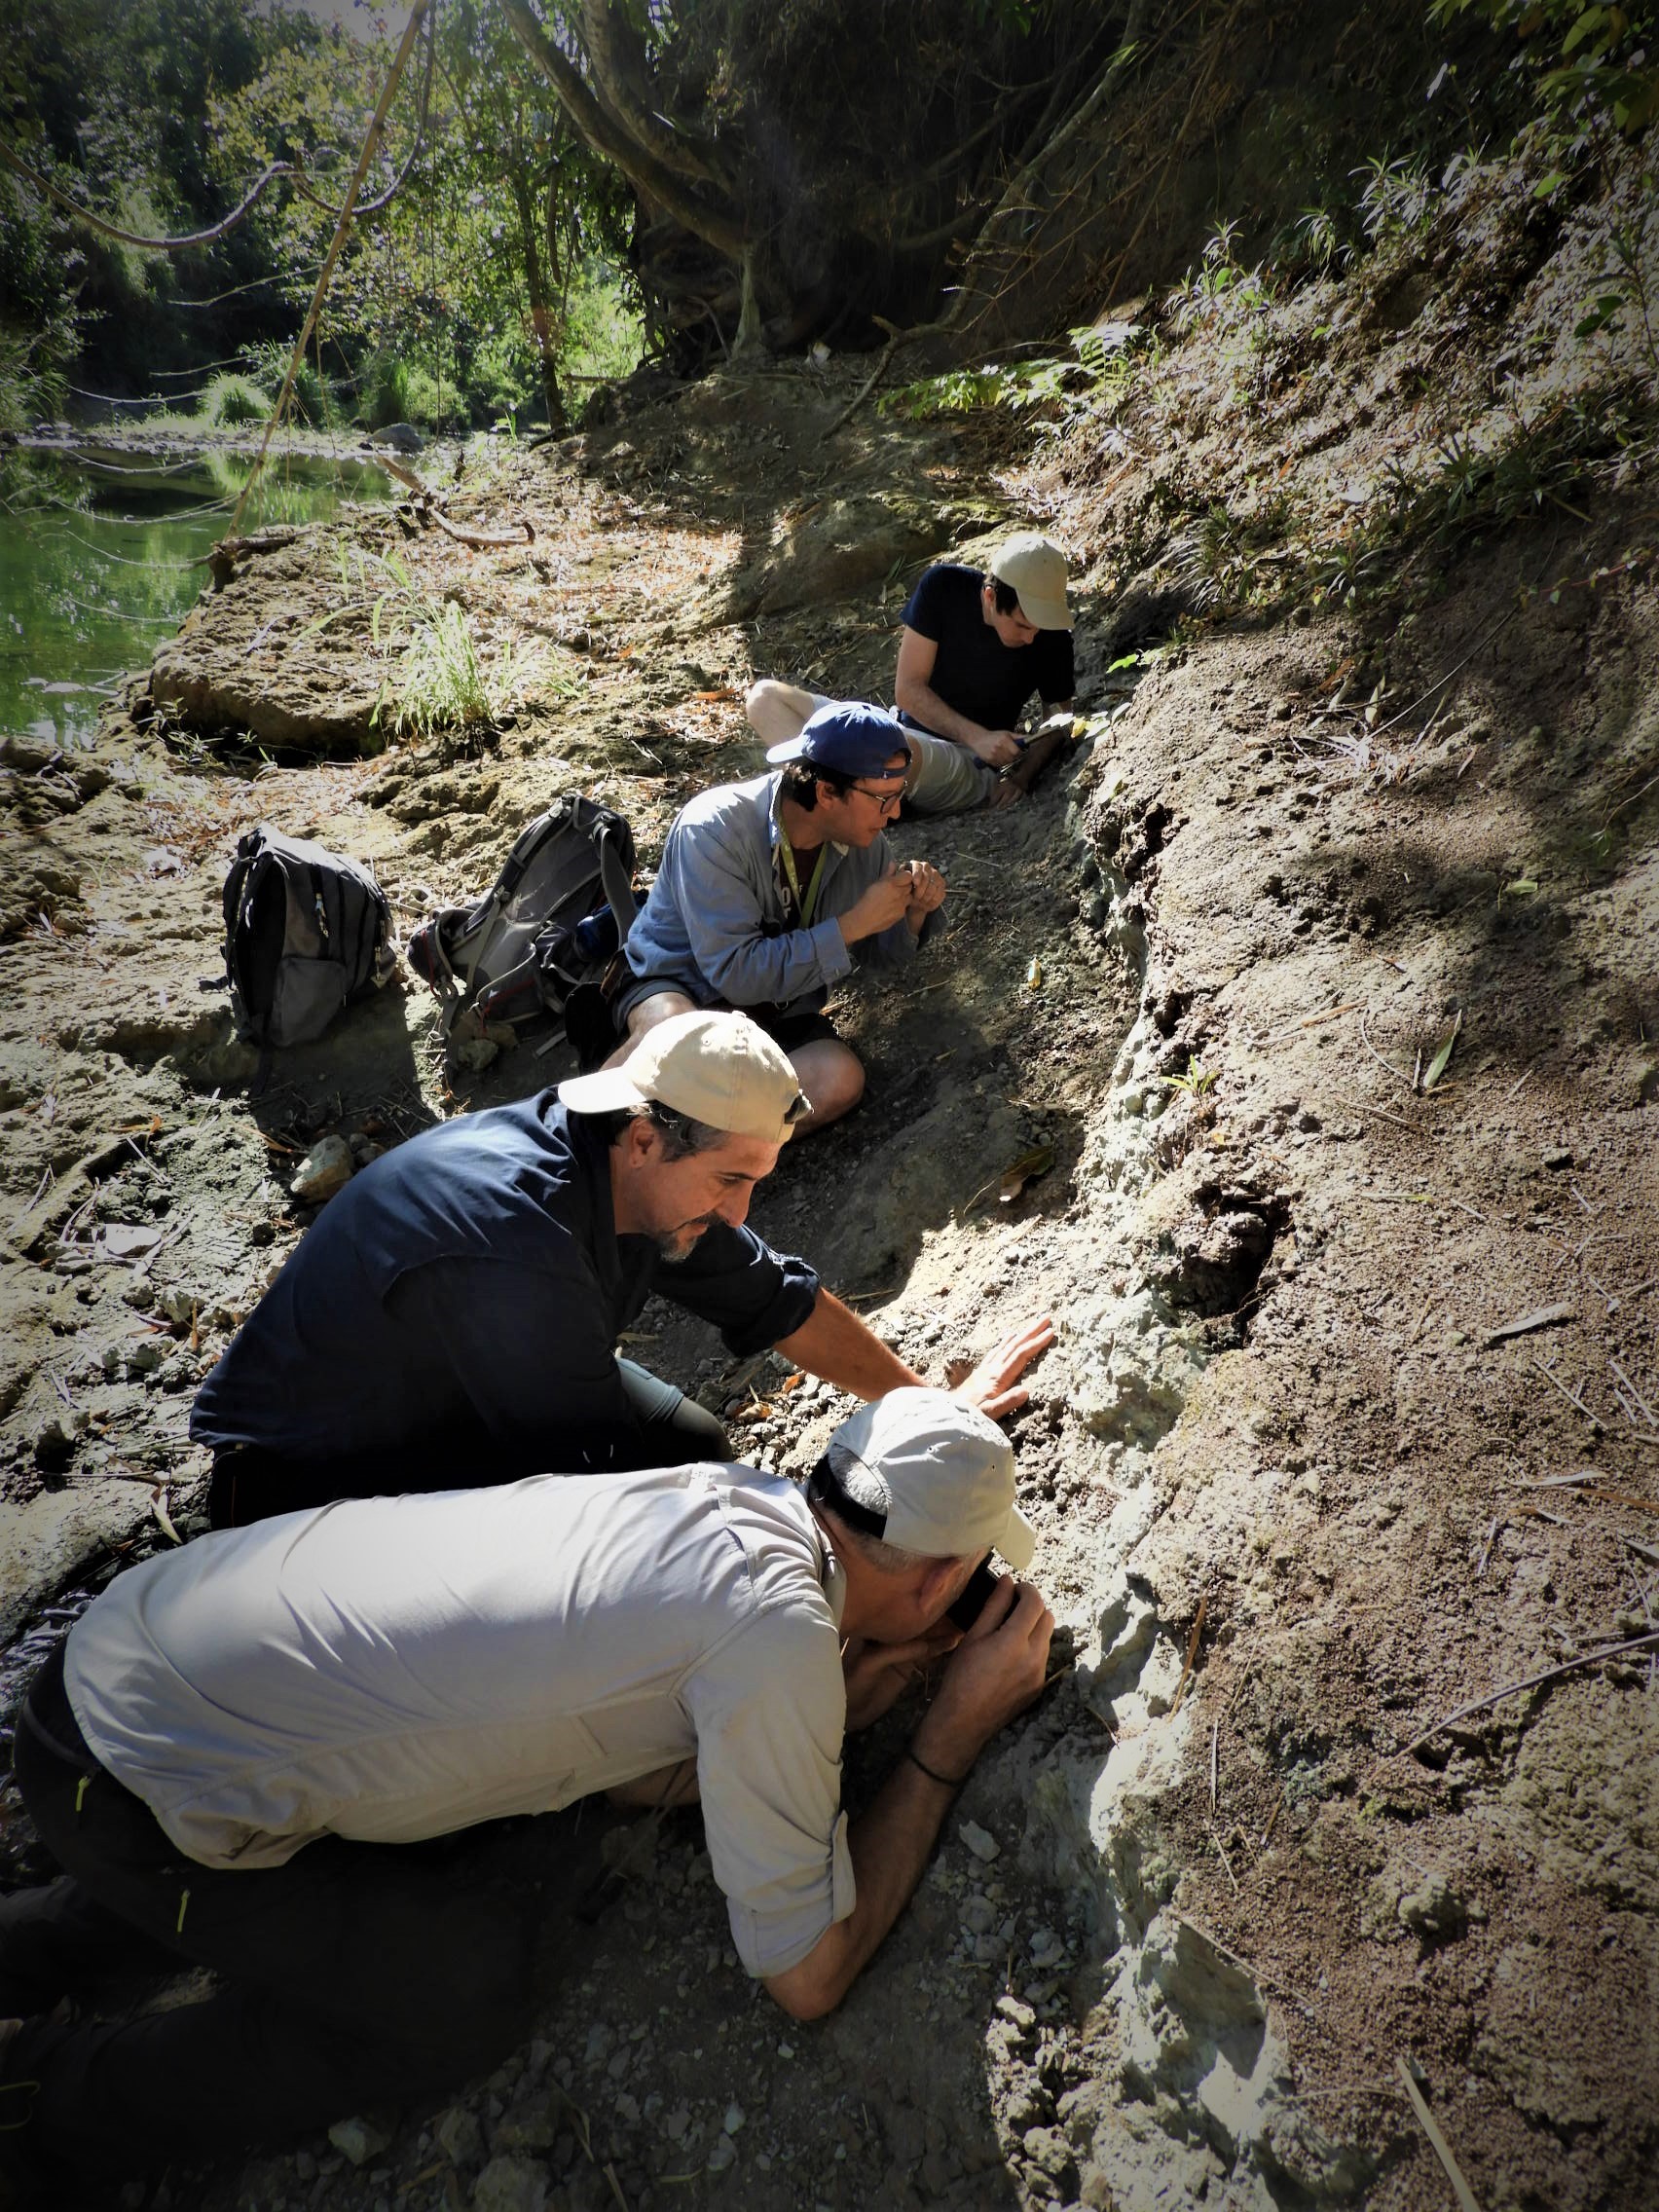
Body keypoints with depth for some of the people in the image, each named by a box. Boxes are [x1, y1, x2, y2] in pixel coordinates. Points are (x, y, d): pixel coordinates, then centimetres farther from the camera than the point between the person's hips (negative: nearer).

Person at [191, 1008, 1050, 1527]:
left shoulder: (640, 1171, -12)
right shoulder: (512, 1238, -39)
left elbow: (773, 1298, 1)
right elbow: (601, 1476, -32)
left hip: (457, 1397, 8)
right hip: (310, 1478, -8)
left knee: (695, 1448, -2)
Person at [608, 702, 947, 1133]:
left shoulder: (862, 841, -6)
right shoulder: (715, 829, -24)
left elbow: (876, 953, 9)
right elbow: (737, 973, -30)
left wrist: (913, 913, -13)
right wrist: (854, 923, -27)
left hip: (778, 1011, 5)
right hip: (674, 985, -4)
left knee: (841, 1078, -28)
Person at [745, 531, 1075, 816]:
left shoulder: (1051, 638, -8)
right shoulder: (943, 586, -8)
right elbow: (908, 688, -7)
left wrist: (1022, 774, -13)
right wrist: (975, 736, -19)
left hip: (968, 766, -4)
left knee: (899, 750, -43)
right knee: (765, 698, -13)